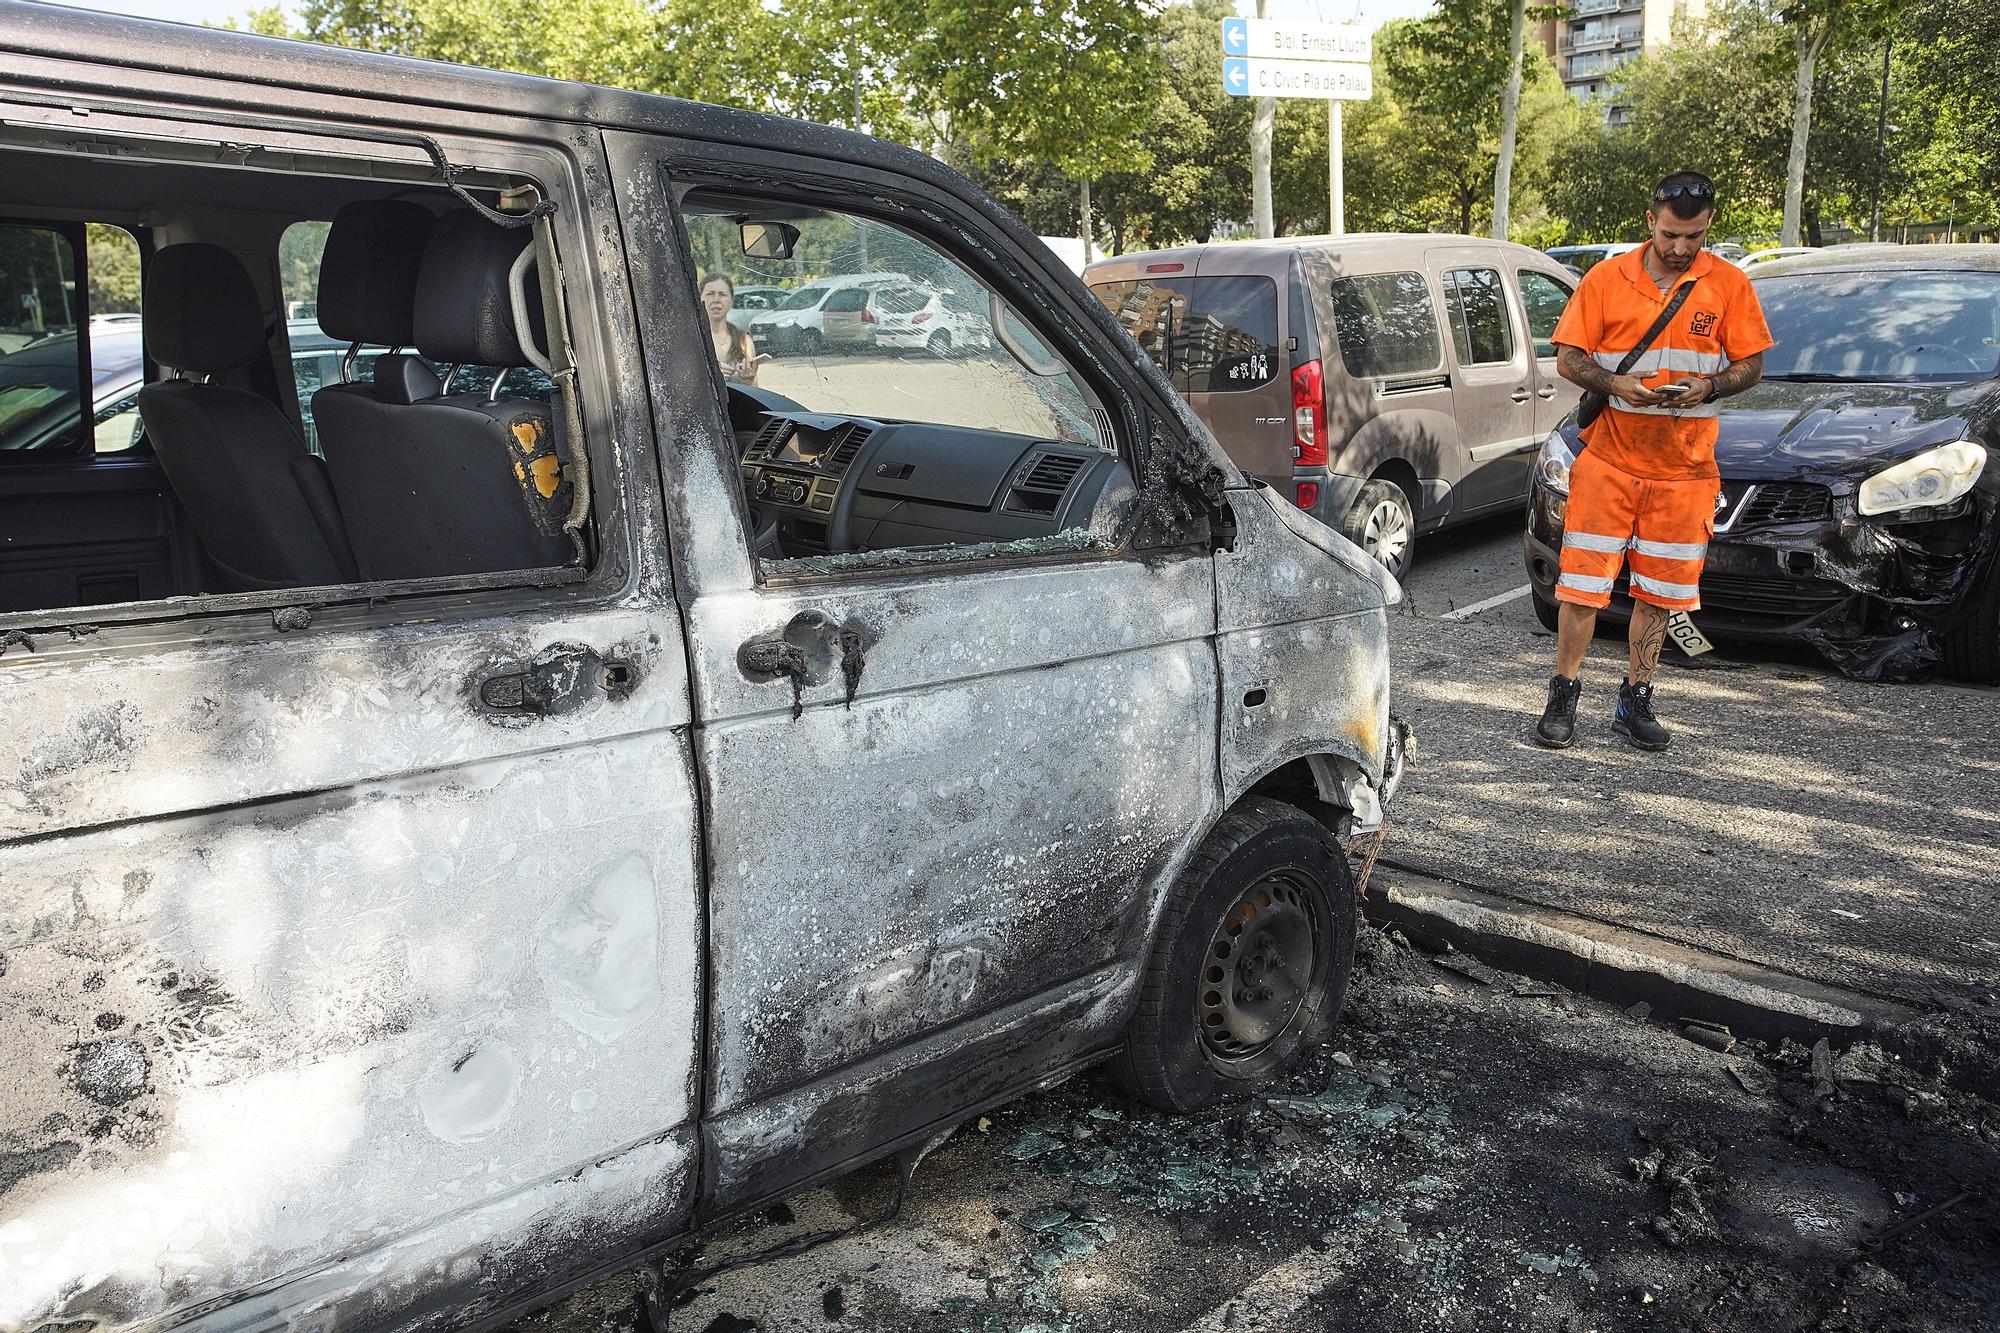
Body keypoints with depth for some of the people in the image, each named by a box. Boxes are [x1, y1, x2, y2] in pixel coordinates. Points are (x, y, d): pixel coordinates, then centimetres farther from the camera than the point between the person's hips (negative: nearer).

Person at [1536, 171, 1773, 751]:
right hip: (1608, 461, -1)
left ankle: (1635, 702, 20)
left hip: (1684, 469, 1)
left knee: (1659, 592, 8)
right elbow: (1568, 357, 2)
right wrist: (1614, 384, -16)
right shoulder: (1606, 278, 1)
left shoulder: (1729, 284, 3)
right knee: (1583, 581, -2)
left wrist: (1708, 387, -13)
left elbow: (1751, 364, 7)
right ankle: (1563, 697, 10)